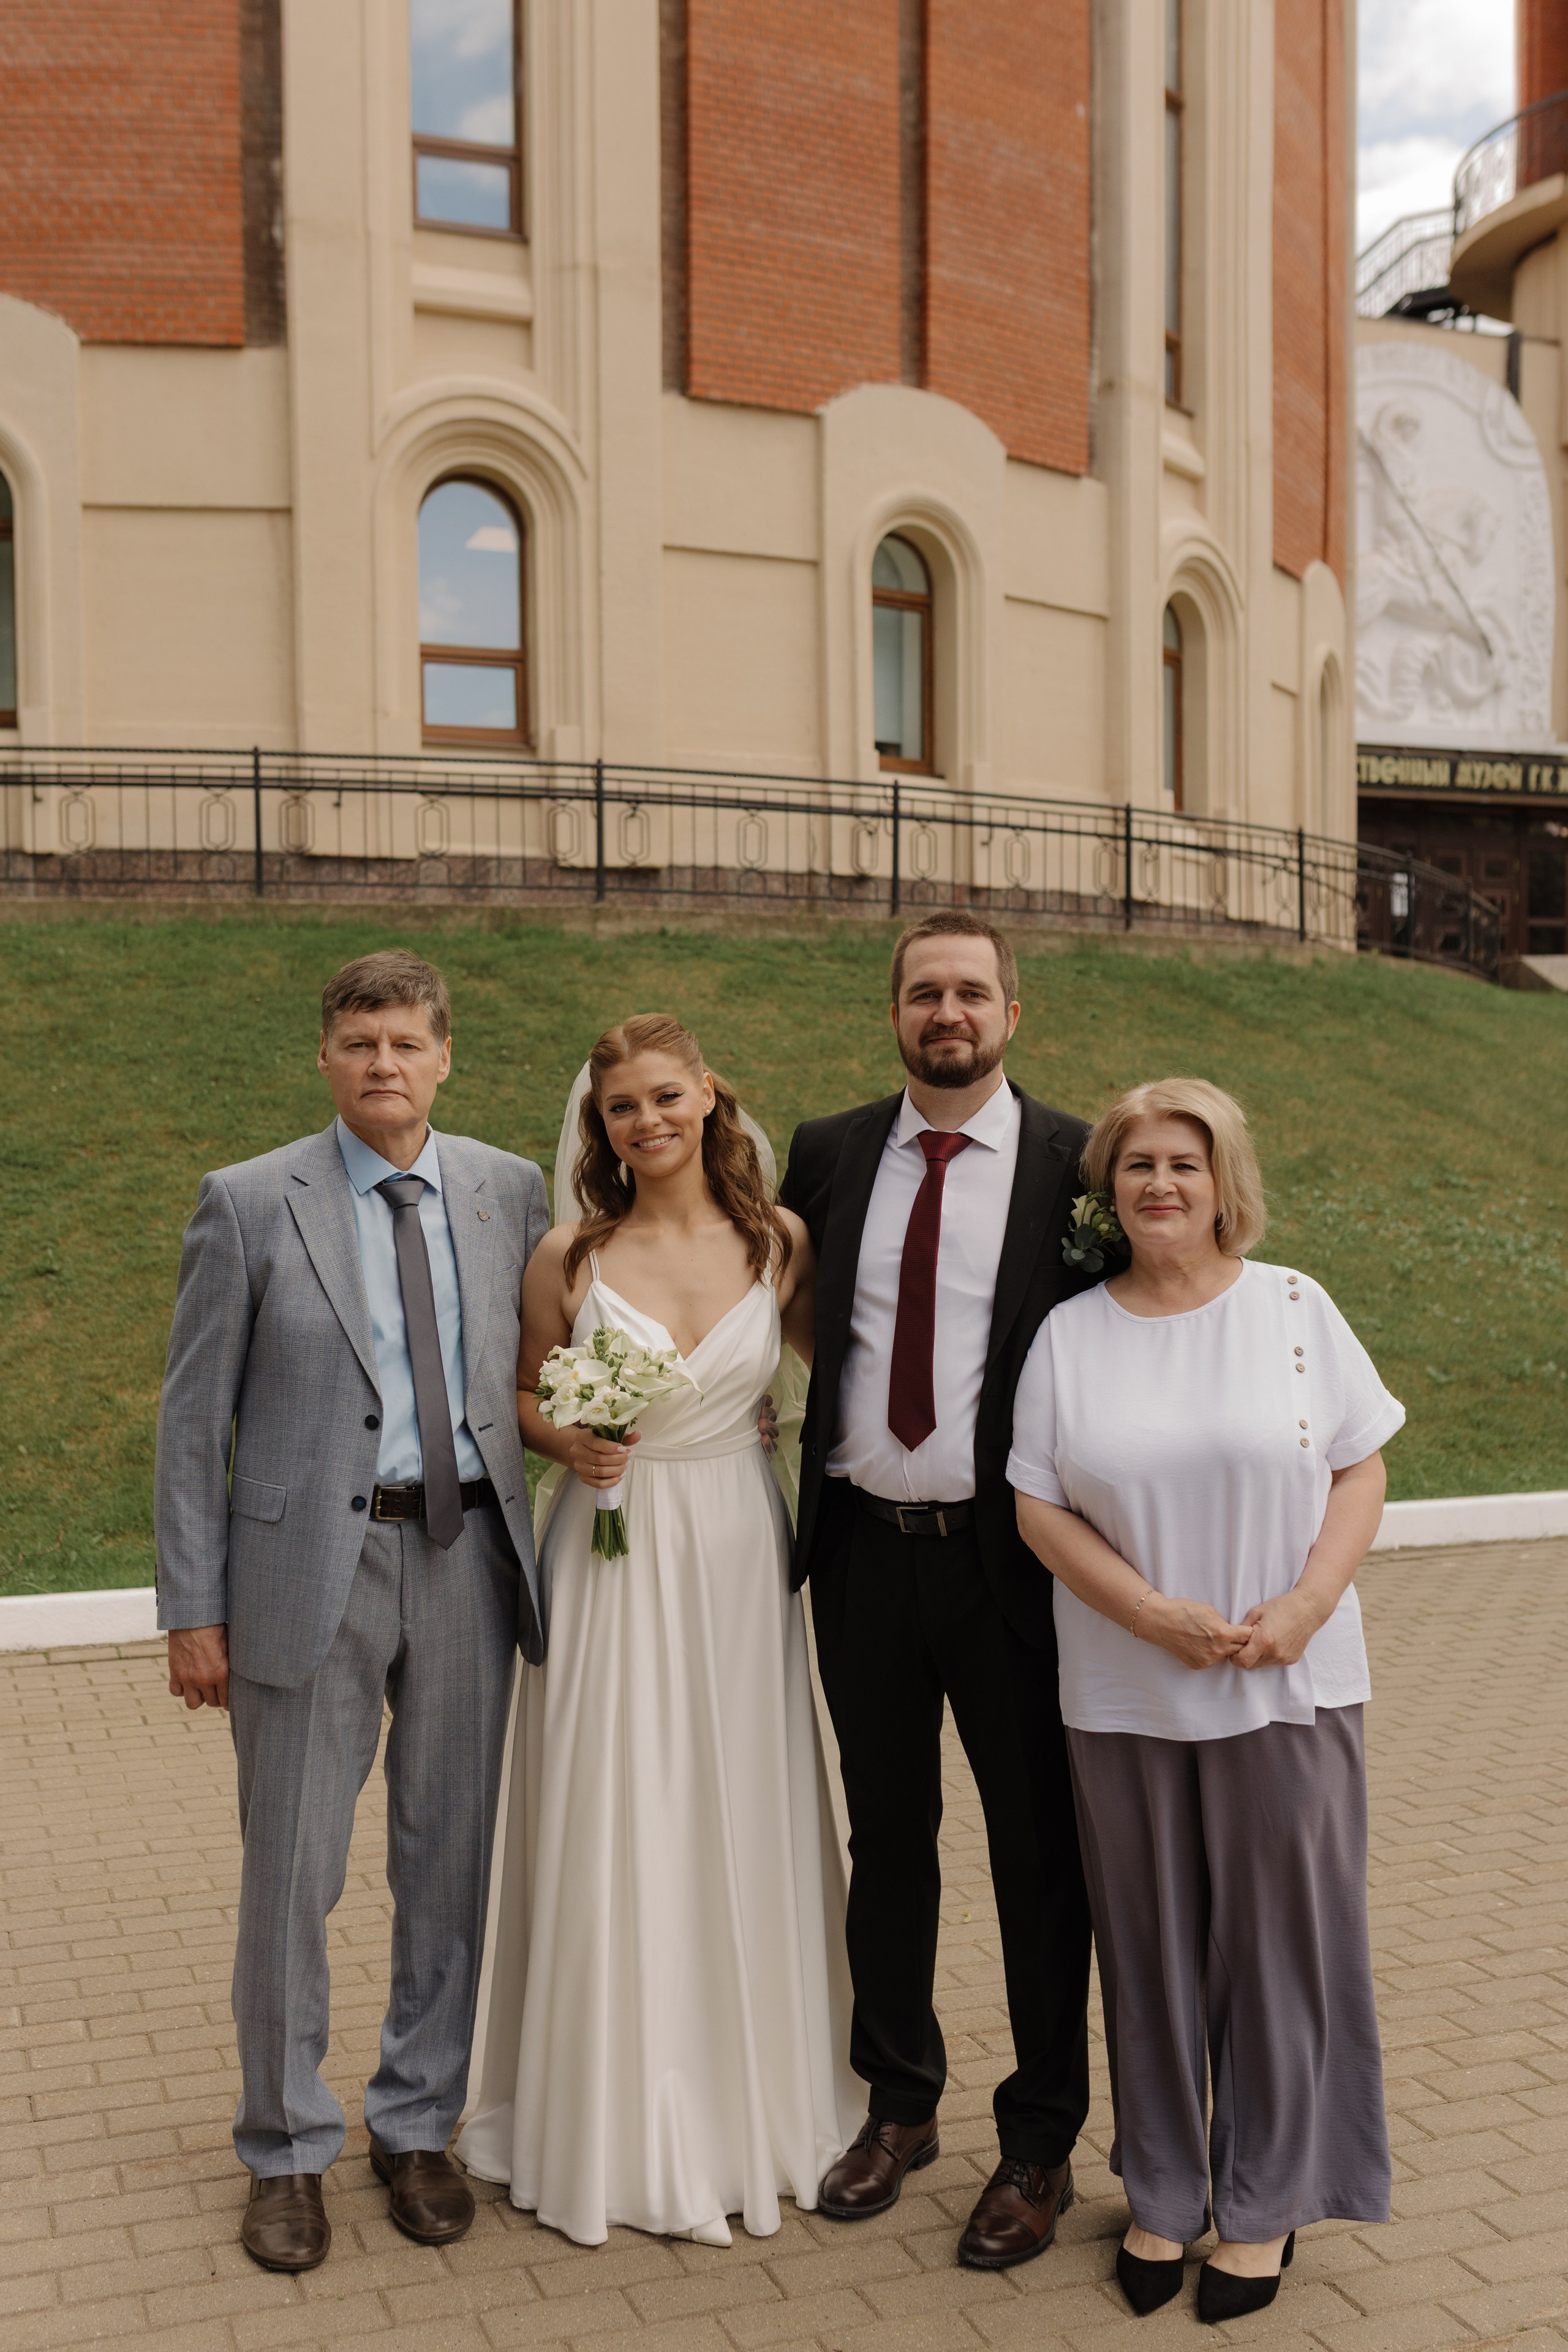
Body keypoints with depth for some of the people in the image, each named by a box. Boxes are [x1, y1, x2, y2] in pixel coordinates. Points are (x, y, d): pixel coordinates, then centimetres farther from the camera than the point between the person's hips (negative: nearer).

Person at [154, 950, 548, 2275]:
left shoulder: (510, 1192, 4)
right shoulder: (251, 1203, -3)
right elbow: (195, 1416, -2)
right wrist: (193, 1606, -5)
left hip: (467, 1555, 3)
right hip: (310, 1565, -2)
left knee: (450, 1861, 12)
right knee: (292, 1872, 7)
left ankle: (418, 2127, 31)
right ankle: (289, 2152, 26)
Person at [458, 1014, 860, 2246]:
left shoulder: (779, 1241, -1)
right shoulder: (570, 1257, -3)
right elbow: (527, 1395, 8)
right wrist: (571, 1446, -11)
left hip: (739, 1558, 1)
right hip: (609, 1559, -1)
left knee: (742, 1831, 9)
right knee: (608, 1834, 5)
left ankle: (750, 2107, 29)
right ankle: (615, 2123, 23)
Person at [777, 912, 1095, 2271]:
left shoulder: (1076, 1165, -5)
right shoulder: (828, 1155, 5)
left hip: (1008, 1555, -3)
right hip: (865, 1549, 3)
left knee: (1041, 1854, 9)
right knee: (888, 1841, 17)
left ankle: (1043, 2146, 27)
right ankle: (901, 2108, 36)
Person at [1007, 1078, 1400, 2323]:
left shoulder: (1293, 1306, 1)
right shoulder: (1071, 1334, 3)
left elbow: (1361, 1472, 0)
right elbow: (1038, 1506, -1)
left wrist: (1306, 1605, -15)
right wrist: (1156, 1616, -13)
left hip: (1290, 1686, -1)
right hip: (1127, 1695, 1)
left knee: (1277, 1934, 7)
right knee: (1150, 1941, 10)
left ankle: (1265, 2202, 25)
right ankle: (1164, 2193, 28)